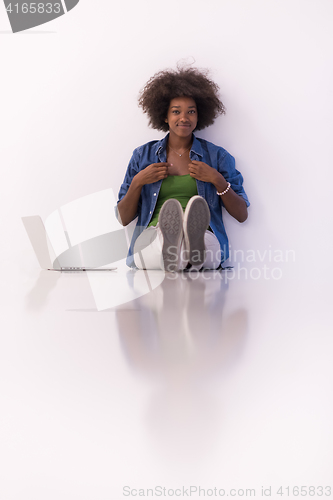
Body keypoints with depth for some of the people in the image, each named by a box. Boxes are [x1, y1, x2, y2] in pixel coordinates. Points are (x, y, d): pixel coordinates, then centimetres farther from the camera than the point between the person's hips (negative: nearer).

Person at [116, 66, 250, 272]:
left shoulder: (217, 156, 17)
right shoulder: (143, 155, 19)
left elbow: (242, 215, 13)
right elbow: (124, 218, 19)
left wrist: (217, 180, -1)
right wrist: (138, 182, 2)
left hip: (205, 238, -1)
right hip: (153, 237, 1)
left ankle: (194, 244, -71)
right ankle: (167, 248, -70)